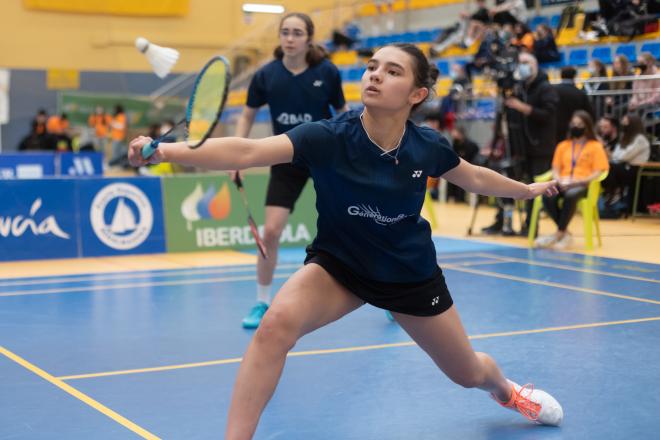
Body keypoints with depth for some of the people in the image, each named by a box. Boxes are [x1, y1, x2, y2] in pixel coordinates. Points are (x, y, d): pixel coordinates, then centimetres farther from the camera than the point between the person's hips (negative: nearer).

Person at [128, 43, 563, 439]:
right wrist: (166, 150, -55)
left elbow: (475, 178, 5)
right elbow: (247, 151, -41)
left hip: (411, 273, 2)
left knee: (468, 373, 17)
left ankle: (506, 389, 57)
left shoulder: (428, 146, -19)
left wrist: (529, 189, 19)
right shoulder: (329, 136, -27)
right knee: (277, 323, -33)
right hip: (337, 265, -2)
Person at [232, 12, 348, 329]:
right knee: (271, 231, -9)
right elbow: (247, 116, 4)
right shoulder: (266, 75, -9)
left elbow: (343, 114, 3)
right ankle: (262, 304, 11)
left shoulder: (327, 72, -11)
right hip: (287, 161, 0)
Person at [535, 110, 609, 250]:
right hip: (563, 184, 4)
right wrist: (559, 181, -7)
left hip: (583, 184, -3)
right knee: (547, 196, -32)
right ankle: (565, 233, -18)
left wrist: (578, 181, -14)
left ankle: (559, 233, -25)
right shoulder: (563, 145, 20)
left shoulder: (595, 146, 8)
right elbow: (555, 168, 16)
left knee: (570, 196, -40)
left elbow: (597, 172, -1)